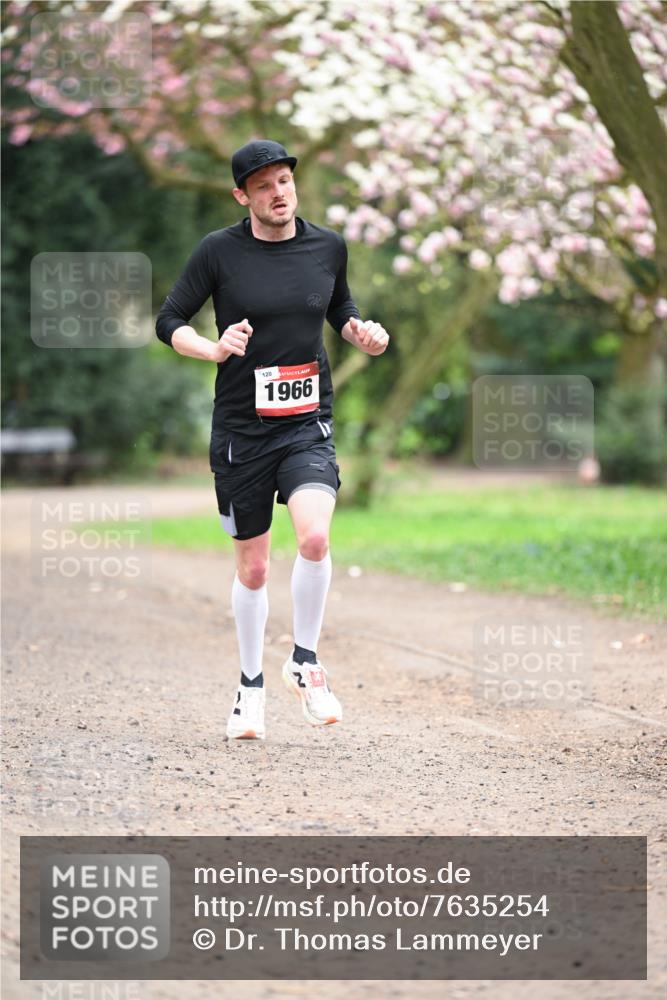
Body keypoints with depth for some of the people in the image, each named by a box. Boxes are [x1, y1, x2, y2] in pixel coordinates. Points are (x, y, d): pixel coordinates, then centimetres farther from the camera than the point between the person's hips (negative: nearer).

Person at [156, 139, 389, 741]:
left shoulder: (328, 246, 5)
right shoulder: (220, 251, -4)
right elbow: (169, 322, 1)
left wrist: (363, 333, 1)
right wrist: (215, 349, -18)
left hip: (309, 425, 1)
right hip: (241, 430, -1)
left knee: (314, 536, -24)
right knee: (253, 568, 6)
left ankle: (304, 663, -3)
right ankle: (251, 686, 28)